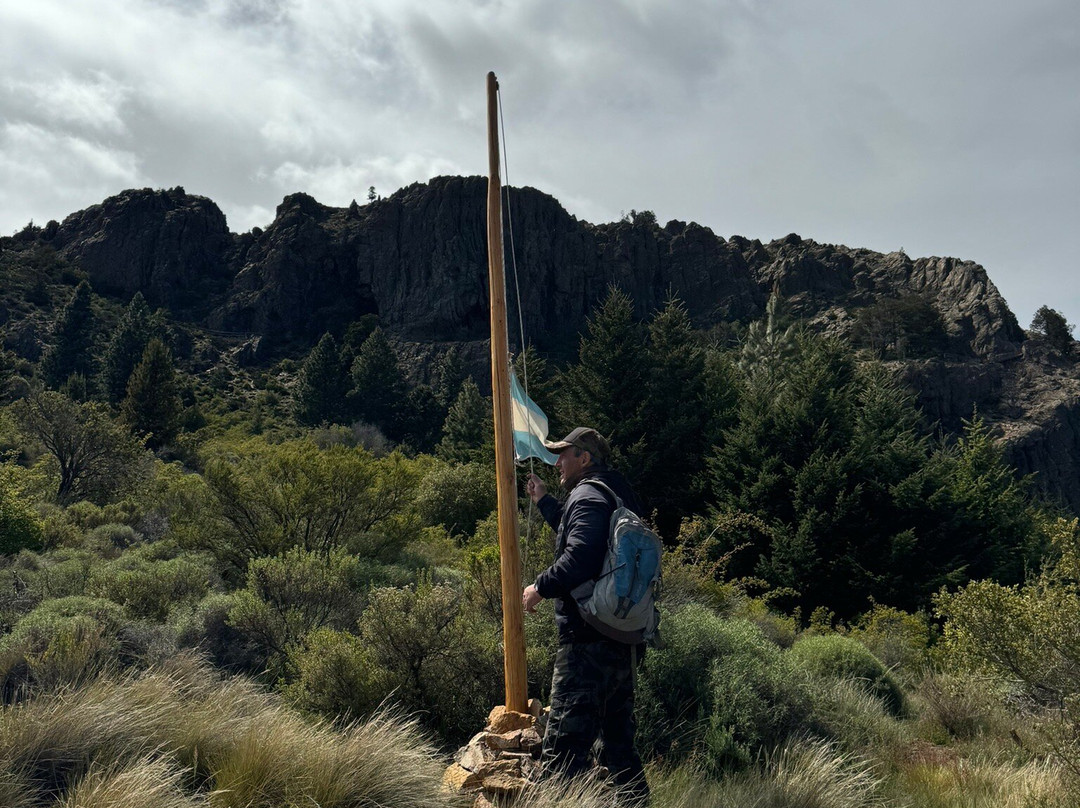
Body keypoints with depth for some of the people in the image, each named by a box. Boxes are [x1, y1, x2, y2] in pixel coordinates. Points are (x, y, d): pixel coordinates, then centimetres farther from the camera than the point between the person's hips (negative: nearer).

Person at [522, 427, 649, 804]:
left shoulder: (588, 495, -11)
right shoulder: (617, 494, 19)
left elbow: (579, 557, -27)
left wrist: (540, 587, -13)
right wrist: (544, 500, 37)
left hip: (588, 642, -10)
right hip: (623, 640, 10)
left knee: (564, 744, -8)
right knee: (618, 738, 20)